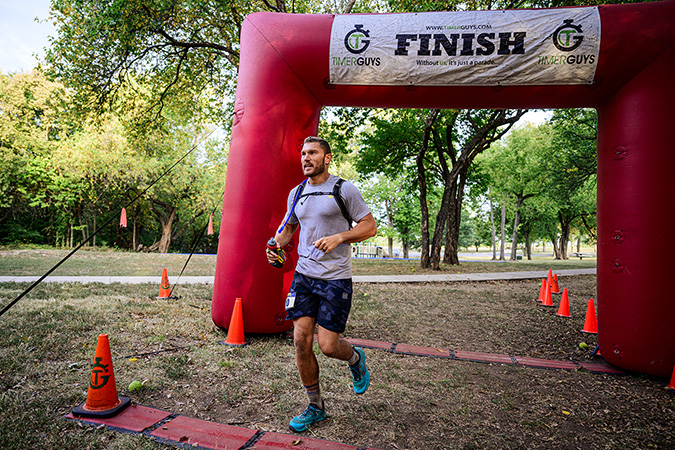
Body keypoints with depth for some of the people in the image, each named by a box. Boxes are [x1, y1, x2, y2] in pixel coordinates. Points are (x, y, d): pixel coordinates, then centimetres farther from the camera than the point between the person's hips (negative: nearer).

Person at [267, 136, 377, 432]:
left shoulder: (344, 189, -5)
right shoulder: (296, 193, 11)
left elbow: (370, 227, -4)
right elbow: (287, 226, 24)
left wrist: (338, 237, -18)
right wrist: (276, 244, 3)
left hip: (335, 279, -4)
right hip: (304, 275, 5)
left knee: (328, 346, -5)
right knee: (301, 341, 1)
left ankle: (355, 358, 33)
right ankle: (315, 407, 21)